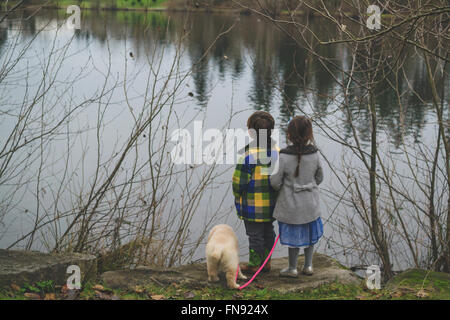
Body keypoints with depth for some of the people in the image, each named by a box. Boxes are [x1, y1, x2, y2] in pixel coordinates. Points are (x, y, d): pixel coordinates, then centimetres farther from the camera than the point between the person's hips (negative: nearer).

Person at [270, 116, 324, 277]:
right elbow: (319, 177, 2)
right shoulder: (314, 154, -12)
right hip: (310, 202, 3)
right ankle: (308, 265, 29)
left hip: (291, 203, -3)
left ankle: (292, 269, 27)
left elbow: (275, 182, -16)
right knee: (310, 233, 21)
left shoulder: (284, 157, -23)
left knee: (294, 235, 12)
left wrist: (282, 188, 7)